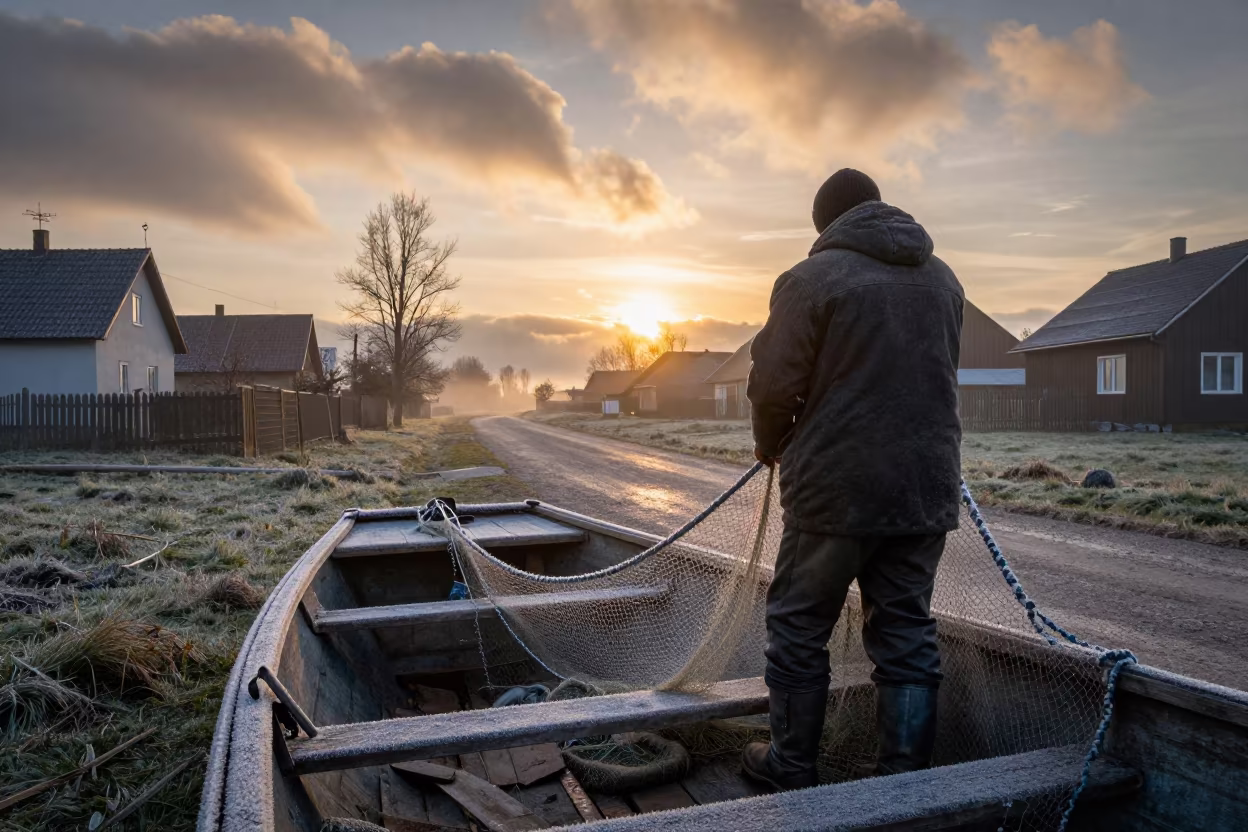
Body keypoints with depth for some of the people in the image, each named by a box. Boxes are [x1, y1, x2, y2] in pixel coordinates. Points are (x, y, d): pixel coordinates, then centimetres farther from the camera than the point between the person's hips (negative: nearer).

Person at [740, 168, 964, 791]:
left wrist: (771, 446, 9)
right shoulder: (943, 279, 11)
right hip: (927, 487, 6)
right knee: (907, 636, 13)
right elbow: (941, 378, 15)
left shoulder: (811, 278, -8)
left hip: (835, 487, -5)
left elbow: (773, 386, -9)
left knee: (799, 630, 10)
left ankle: (791, 768, 22)